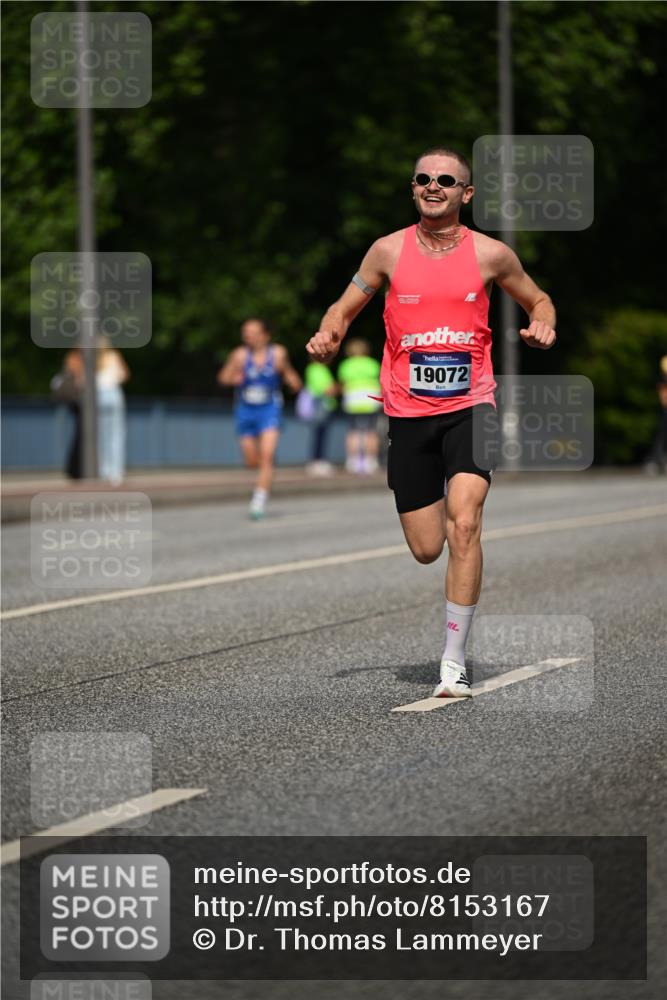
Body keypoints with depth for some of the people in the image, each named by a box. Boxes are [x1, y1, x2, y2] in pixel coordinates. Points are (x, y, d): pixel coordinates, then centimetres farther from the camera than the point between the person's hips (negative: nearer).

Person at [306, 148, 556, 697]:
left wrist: (543, 327, -6)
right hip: (409, 411, 2)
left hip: (470, 406, -2)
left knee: (463, 523, -22)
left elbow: (538, 300, 17)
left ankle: (455, 662, -16)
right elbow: (345, 308, 13)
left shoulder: (491, 254, 0)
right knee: (426, 548, 3)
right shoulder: (389, 250, 2)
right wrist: (328, 336, -9)